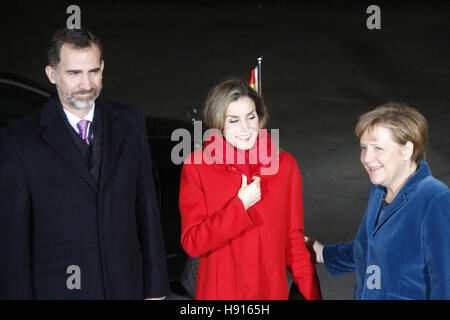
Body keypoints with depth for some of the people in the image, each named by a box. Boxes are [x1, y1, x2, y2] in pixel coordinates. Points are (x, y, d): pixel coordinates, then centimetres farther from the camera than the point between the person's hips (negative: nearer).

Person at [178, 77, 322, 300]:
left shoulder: (284, 165, 1)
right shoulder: (196, 167, -6)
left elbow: (294, 239, 5)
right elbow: (192, 243, -10)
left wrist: (311, 293, -2)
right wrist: (240, 206, -15)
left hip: (272, 290, 2)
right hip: (219, 291, -2)